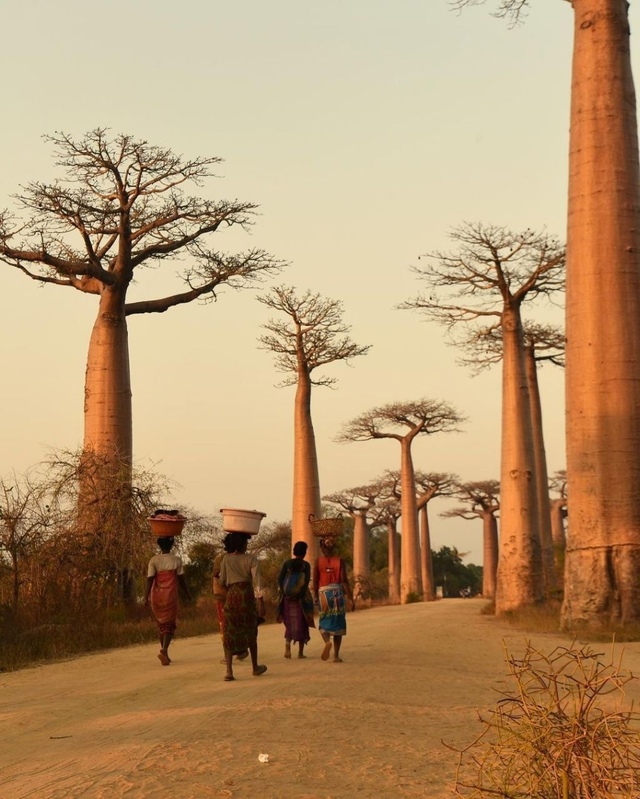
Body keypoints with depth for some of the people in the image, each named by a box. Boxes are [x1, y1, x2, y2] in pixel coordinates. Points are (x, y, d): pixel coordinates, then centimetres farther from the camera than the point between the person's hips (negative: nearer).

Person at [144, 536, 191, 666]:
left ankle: (165, 654, 23)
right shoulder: (176, 560, -2)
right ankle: (163, 650, -22)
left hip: (157, 596, 2)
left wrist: (146, 596, -9)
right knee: (170, 625, 0)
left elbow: (150, 579, -8)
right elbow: (181, 579, 0)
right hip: (170, 595, -2)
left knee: (161, 624, 16)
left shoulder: (154, 560, 0)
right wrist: (187, 593, 12)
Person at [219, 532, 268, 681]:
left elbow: (222, 581, 7)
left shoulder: (226, 559, 1)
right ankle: (255, 667, 29)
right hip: (247, 595, -1)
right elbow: (257, 581, -12)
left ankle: (229, 671, -12)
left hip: (232, 595, 1)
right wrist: (260, 602, -12)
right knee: (250, 632, 15)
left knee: (230, 633, 2)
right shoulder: (251, 559, -4)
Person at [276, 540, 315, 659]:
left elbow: (280, 579, -5)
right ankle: (300, 652, 9)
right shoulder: (306, 565, -3)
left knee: (290, 623, 14)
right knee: (301, 624, 8)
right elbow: (307, 581, -14)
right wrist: (300, 595, -13)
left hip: (287, 598, 2)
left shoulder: (287, 563, 3)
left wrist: (284, 593, -6)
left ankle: (287, 642, -12)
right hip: (301, 599, -2)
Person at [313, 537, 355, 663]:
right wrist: (350, 599, -6)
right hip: (337, 592, 0)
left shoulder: (318, 561, -1)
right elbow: (344, 580, -8)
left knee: (324, 622, 12)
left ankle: (327, 641, -20)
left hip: (323, 592, 0)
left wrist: (316, 597, 14)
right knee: (338, 624, 8)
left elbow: (315, 581, 0)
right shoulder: (339, 561, -2)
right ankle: (336, 656, 7)